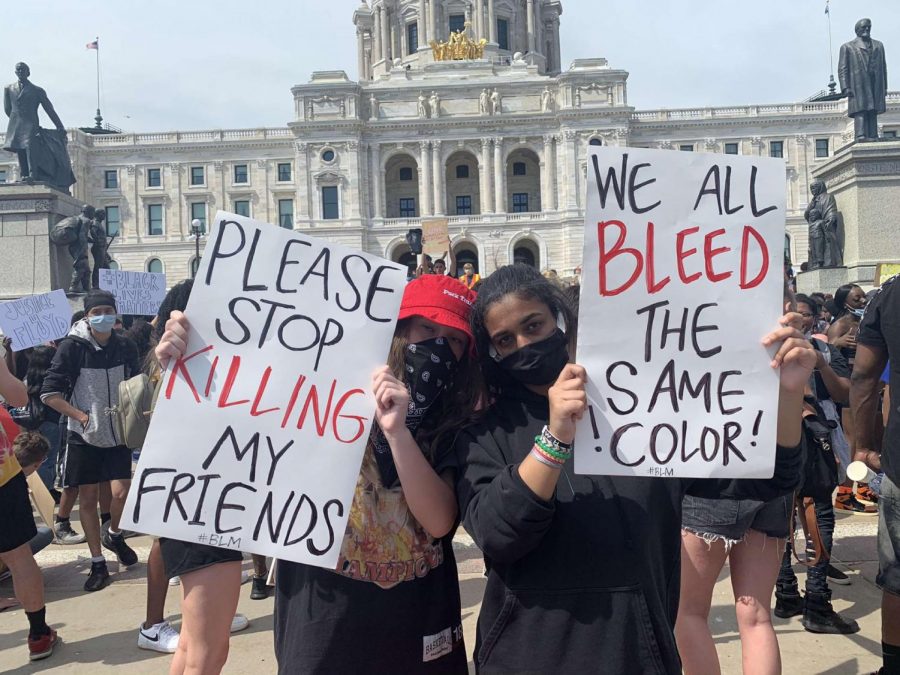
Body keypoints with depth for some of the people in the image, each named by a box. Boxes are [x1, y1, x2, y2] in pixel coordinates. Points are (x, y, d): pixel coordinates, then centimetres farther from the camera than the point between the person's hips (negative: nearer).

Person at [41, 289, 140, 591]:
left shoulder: (125, 347, -3)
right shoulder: (72, 347, -11)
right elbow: (49, 393, -9)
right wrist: (81, 416, -14)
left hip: (118, 434, 2)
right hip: (84, 436, -1)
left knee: (121, 493, -8)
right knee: (88, 499, 6)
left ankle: (114, 535, 25)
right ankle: (97, 563, 20)